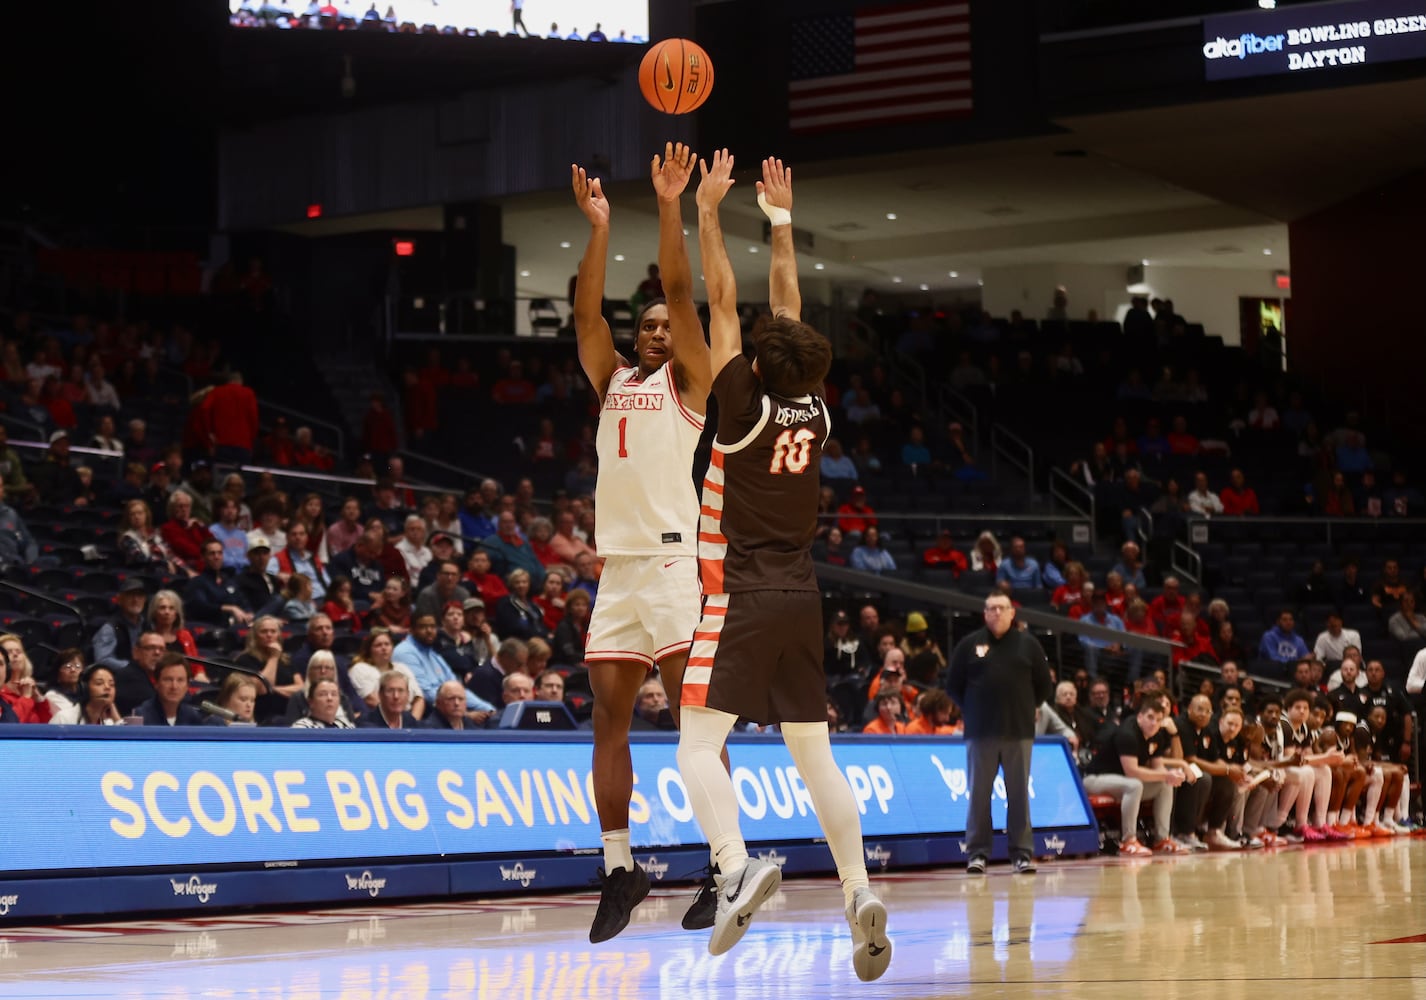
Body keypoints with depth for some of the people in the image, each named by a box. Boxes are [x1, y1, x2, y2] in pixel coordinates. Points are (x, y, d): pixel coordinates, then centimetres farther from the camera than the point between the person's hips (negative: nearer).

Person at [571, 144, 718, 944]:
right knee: (609, 716, 4)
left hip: (673, 557, -5)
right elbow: (587, 311, 8)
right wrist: (599, 228, 1)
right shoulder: (611, 379, 20)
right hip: (618, 562, 6)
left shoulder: (687, 380, 7)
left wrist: (670, 208, -11)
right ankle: (620, 869, 11)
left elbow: (682, 295, -4)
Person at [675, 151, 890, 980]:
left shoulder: (747, 407, -9)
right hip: (802, 600, 6)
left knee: (699, 744, -8)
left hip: (742, 600, -6)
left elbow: (724, 300, -5)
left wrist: (709, 210, 2)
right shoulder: (816, 410, 4)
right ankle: (859, 891, -3)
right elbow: (790, 307, 15)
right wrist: (781, 219, 23)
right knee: (814, 751, 8)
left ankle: (738, 865, -31)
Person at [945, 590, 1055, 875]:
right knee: (978, 793, 0)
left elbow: (1045, 686, 12)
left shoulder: (1028, 644, 7)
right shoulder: (969, 645, 6)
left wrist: (1026, 708, 7)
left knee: (1019, 793, 1)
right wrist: (972, 710, 5)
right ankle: (978, 852, 5)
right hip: (980, 733, 0)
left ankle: (1022, 852, 5)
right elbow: (953, 686, 9)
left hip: (1019, 732, 0)